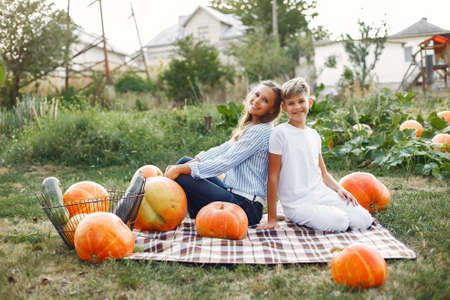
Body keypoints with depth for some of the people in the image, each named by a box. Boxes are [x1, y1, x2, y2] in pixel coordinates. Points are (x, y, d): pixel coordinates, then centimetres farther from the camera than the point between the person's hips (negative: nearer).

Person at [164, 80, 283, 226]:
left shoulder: (261, 131, -14)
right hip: (232, 192, 10)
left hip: (245, 206, -10)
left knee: (180, 178, -15)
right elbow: (222, 150, 9)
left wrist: (181, 169, -17)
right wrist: (189, 163, -5)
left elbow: (225, 162, -19)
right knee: (185, 160, 11)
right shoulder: (248, 127, 16)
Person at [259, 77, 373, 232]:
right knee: (339, 222, -25)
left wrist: (339, 189, 0)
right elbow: (273, 176, -9)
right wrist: (272, 218, -10)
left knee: (364, 220, -8)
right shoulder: (280, 133, -9)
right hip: (297, 204, -6)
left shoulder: (314, 135, 12)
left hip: (323, 194, 6)